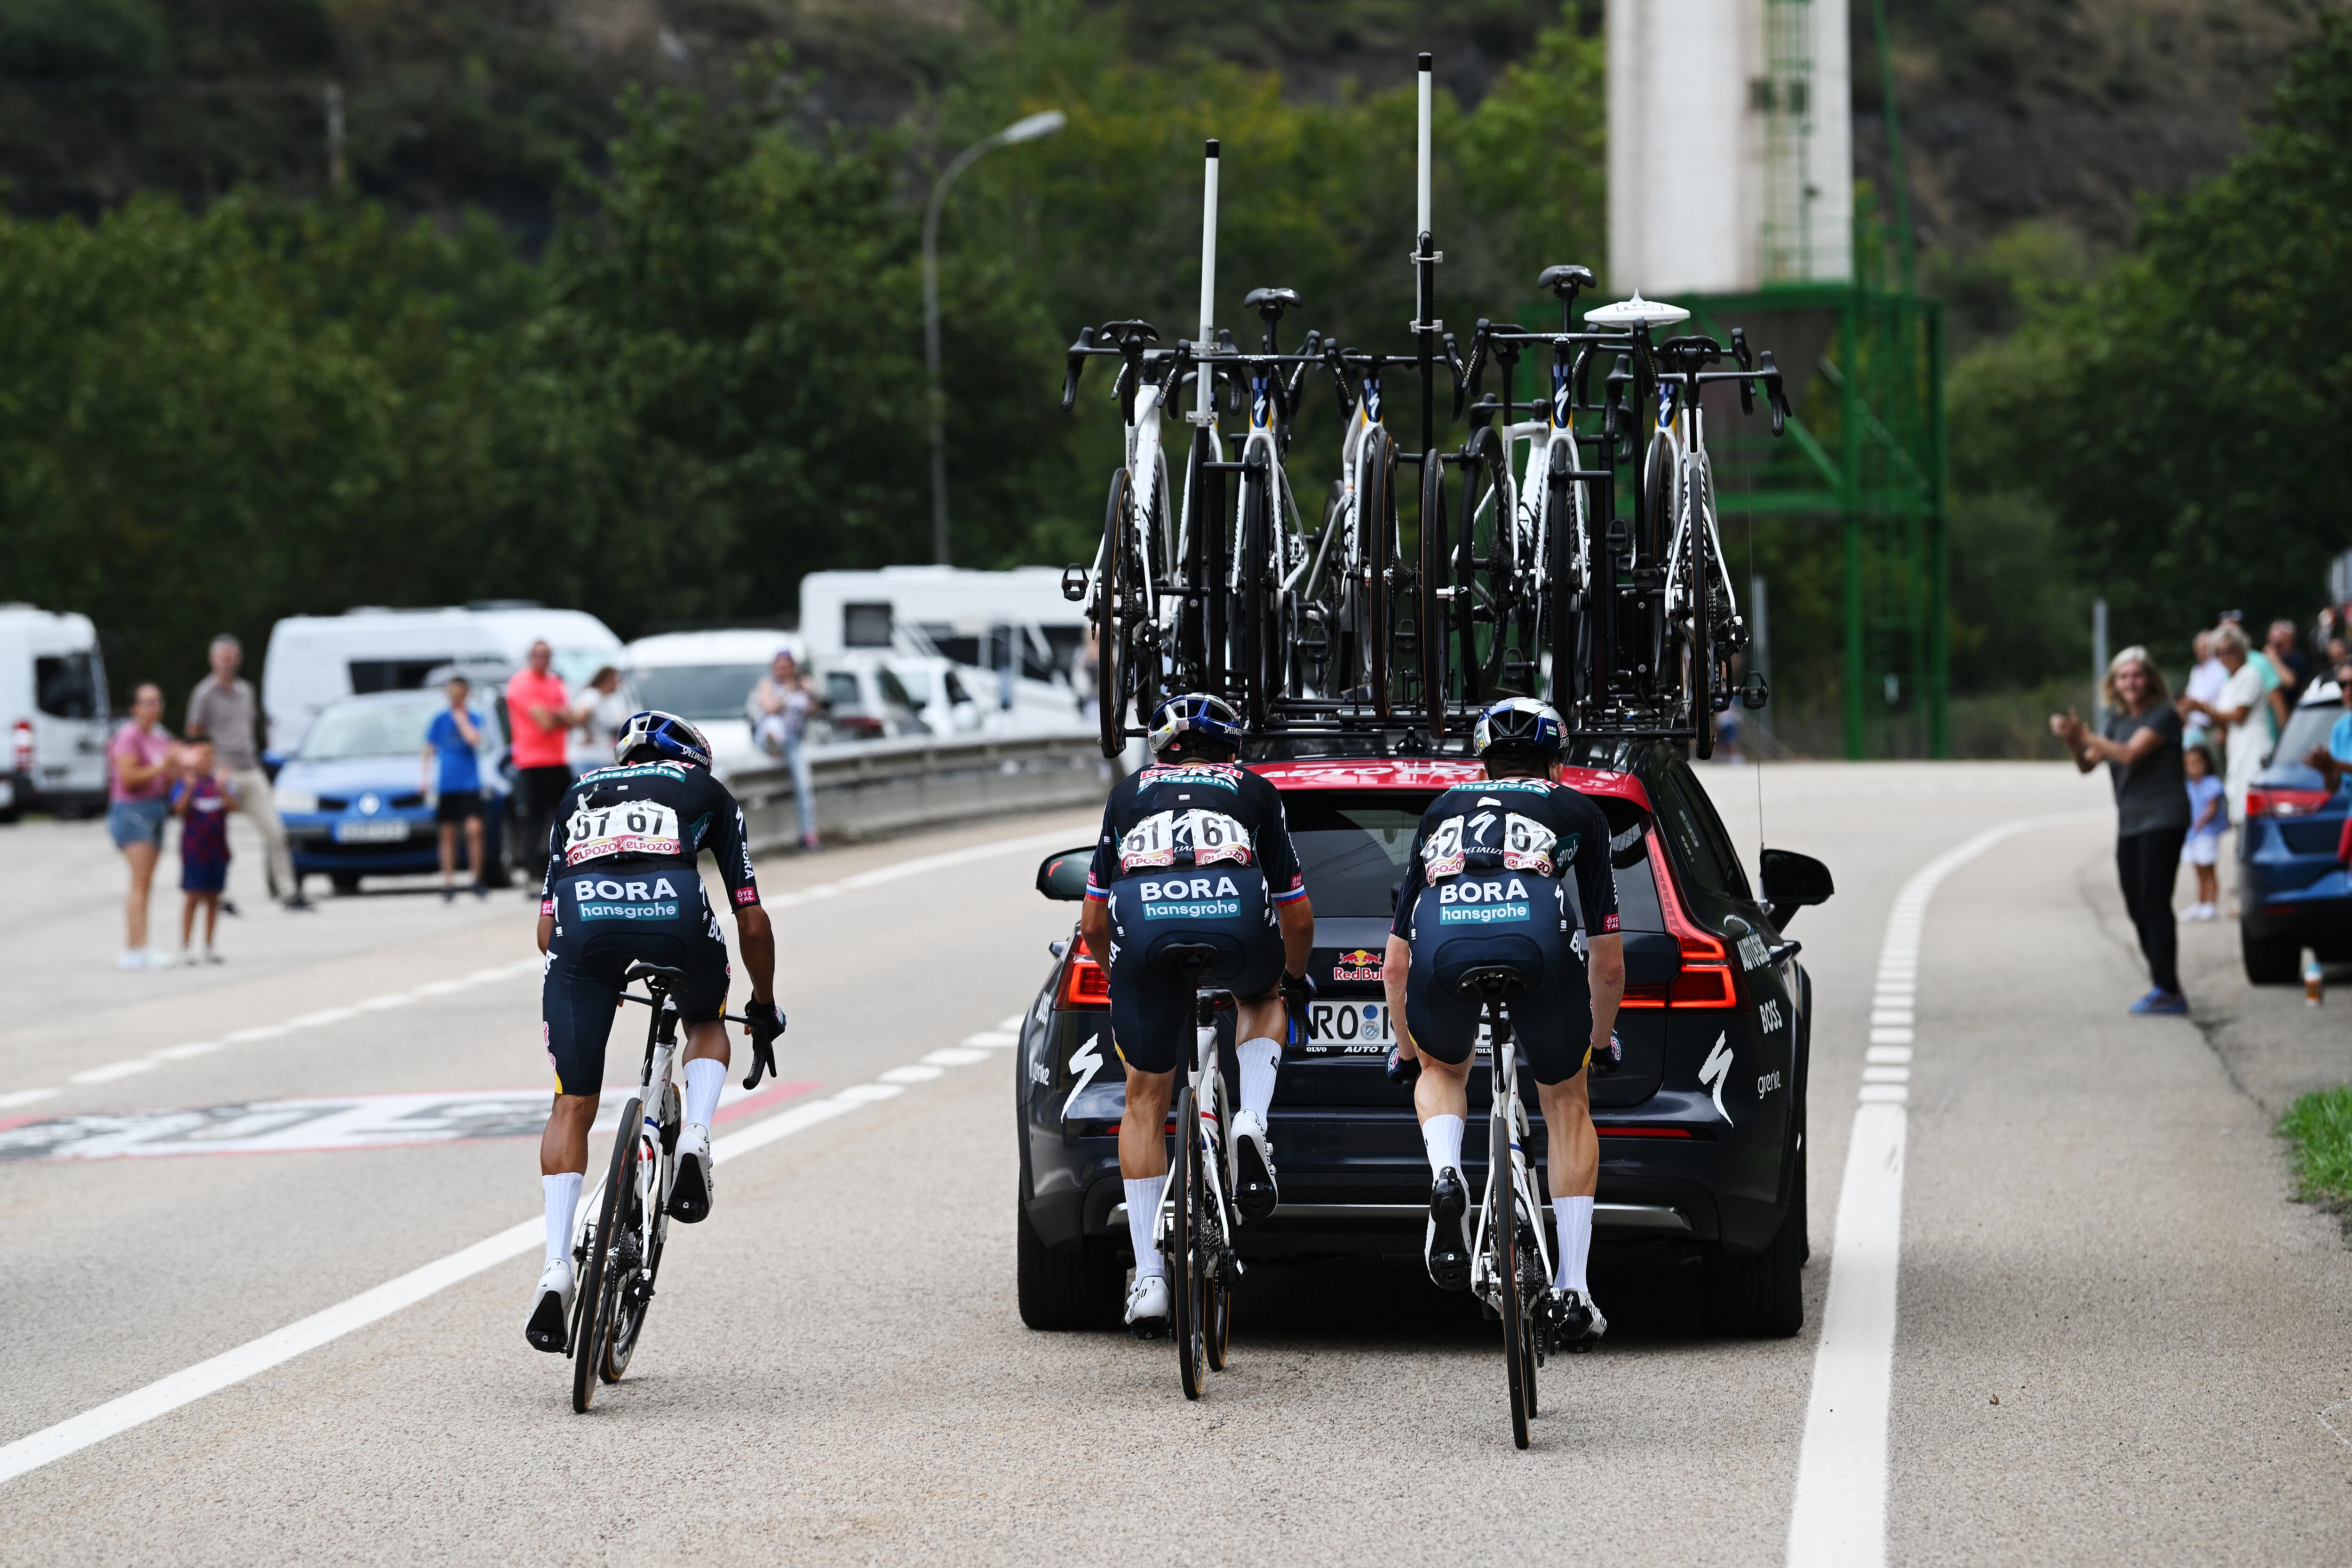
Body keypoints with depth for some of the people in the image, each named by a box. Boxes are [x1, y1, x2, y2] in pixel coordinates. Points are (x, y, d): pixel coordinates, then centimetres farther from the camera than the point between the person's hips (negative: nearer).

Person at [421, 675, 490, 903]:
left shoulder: (474, 718, 4)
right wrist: (426, 777, 4)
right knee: (448, 834, 3)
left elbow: (474, 739, -15)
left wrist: (461, 719, -7)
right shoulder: (440, 719, 9)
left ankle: (478, 879, -4)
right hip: (446, 786, 2)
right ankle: (449, 883, 7)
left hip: (470, 783, -2)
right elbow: (430, 749, 13)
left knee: (474, 829, -14)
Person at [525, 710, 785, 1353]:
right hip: (672, 908, -1)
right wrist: (764, 1010, 43)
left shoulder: (580, 794, 37)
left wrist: (592, 981, 51)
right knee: (706, 1023, 32)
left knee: (572, 1107, 12)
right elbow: (752, 922, 29)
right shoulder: (707, 791, 32)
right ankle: (695, 1138, 5)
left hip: (582, 917, 1)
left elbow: (548, 928, 33)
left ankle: (557, 1266, -1)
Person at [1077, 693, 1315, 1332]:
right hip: (1236, 917, 0)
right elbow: (1298, 919, 32)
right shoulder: (1254, 791, 31)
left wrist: (1125, 978, 48)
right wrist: (1292, 980, 50)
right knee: (1265, 1000, 36)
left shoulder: (1129, 793, 32)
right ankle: (1251, 1124, 8)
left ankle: (1150, 1280, 12)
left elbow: (1093, 925, 30)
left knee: (1145, 1103, 16)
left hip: (1143, 925, 0)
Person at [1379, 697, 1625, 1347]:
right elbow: (1609, 966, 34)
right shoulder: (1578, 811, 33)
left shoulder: (1443, 809, 37)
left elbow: (1395, 965, 40)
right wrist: (1599, 1042, 52)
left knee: (1442, 1069, 33)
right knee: (1566, 1103, 23)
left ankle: (1444, 1179, 3)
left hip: (1444, 943, 1)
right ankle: (1572, 1292, 18)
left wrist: (1407, 1050, 55)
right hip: (1541, 941, -1)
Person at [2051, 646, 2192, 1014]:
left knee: (2154, 905, -13)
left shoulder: (2163, 716, -7)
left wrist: (2086, 736, -19)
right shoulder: (2119, 721, 17)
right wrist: (2072, 741, -7)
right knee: (2138, 910, 7)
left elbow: (2131, 753, -19)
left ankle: (2167, 990, -13)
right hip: (2130, 827, 8)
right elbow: (2087, 765, 13)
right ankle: (2164, 986, 13)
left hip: (2162, 821, -8)